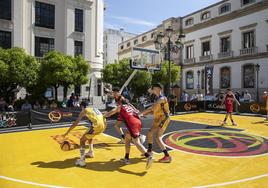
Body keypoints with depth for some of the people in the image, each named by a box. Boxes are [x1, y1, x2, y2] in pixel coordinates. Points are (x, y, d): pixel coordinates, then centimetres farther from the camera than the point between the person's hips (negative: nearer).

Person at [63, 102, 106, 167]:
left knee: (82, 140, 8)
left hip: (97, 125, -7)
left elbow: (75, 123, 8)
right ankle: (91, 152, 40)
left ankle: (82, 160, 0)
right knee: (89, 136, 33)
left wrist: (67, 132, 15)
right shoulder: (94, 109, 29)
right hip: (104, 125, 7)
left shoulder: (84, 111, 11)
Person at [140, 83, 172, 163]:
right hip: (158, 119, 10)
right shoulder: (158, 98, 12)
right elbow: (154, 110, 14)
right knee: (150, 133, 16)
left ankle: (167, 156, -6)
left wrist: (141, 113, -15)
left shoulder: (162, 98, -18)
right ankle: (149, 151, 32)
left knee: (158, 138, -13)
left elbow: (151, 108, -21)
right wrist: (145, 114, 3)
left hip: (163, 119, -10)